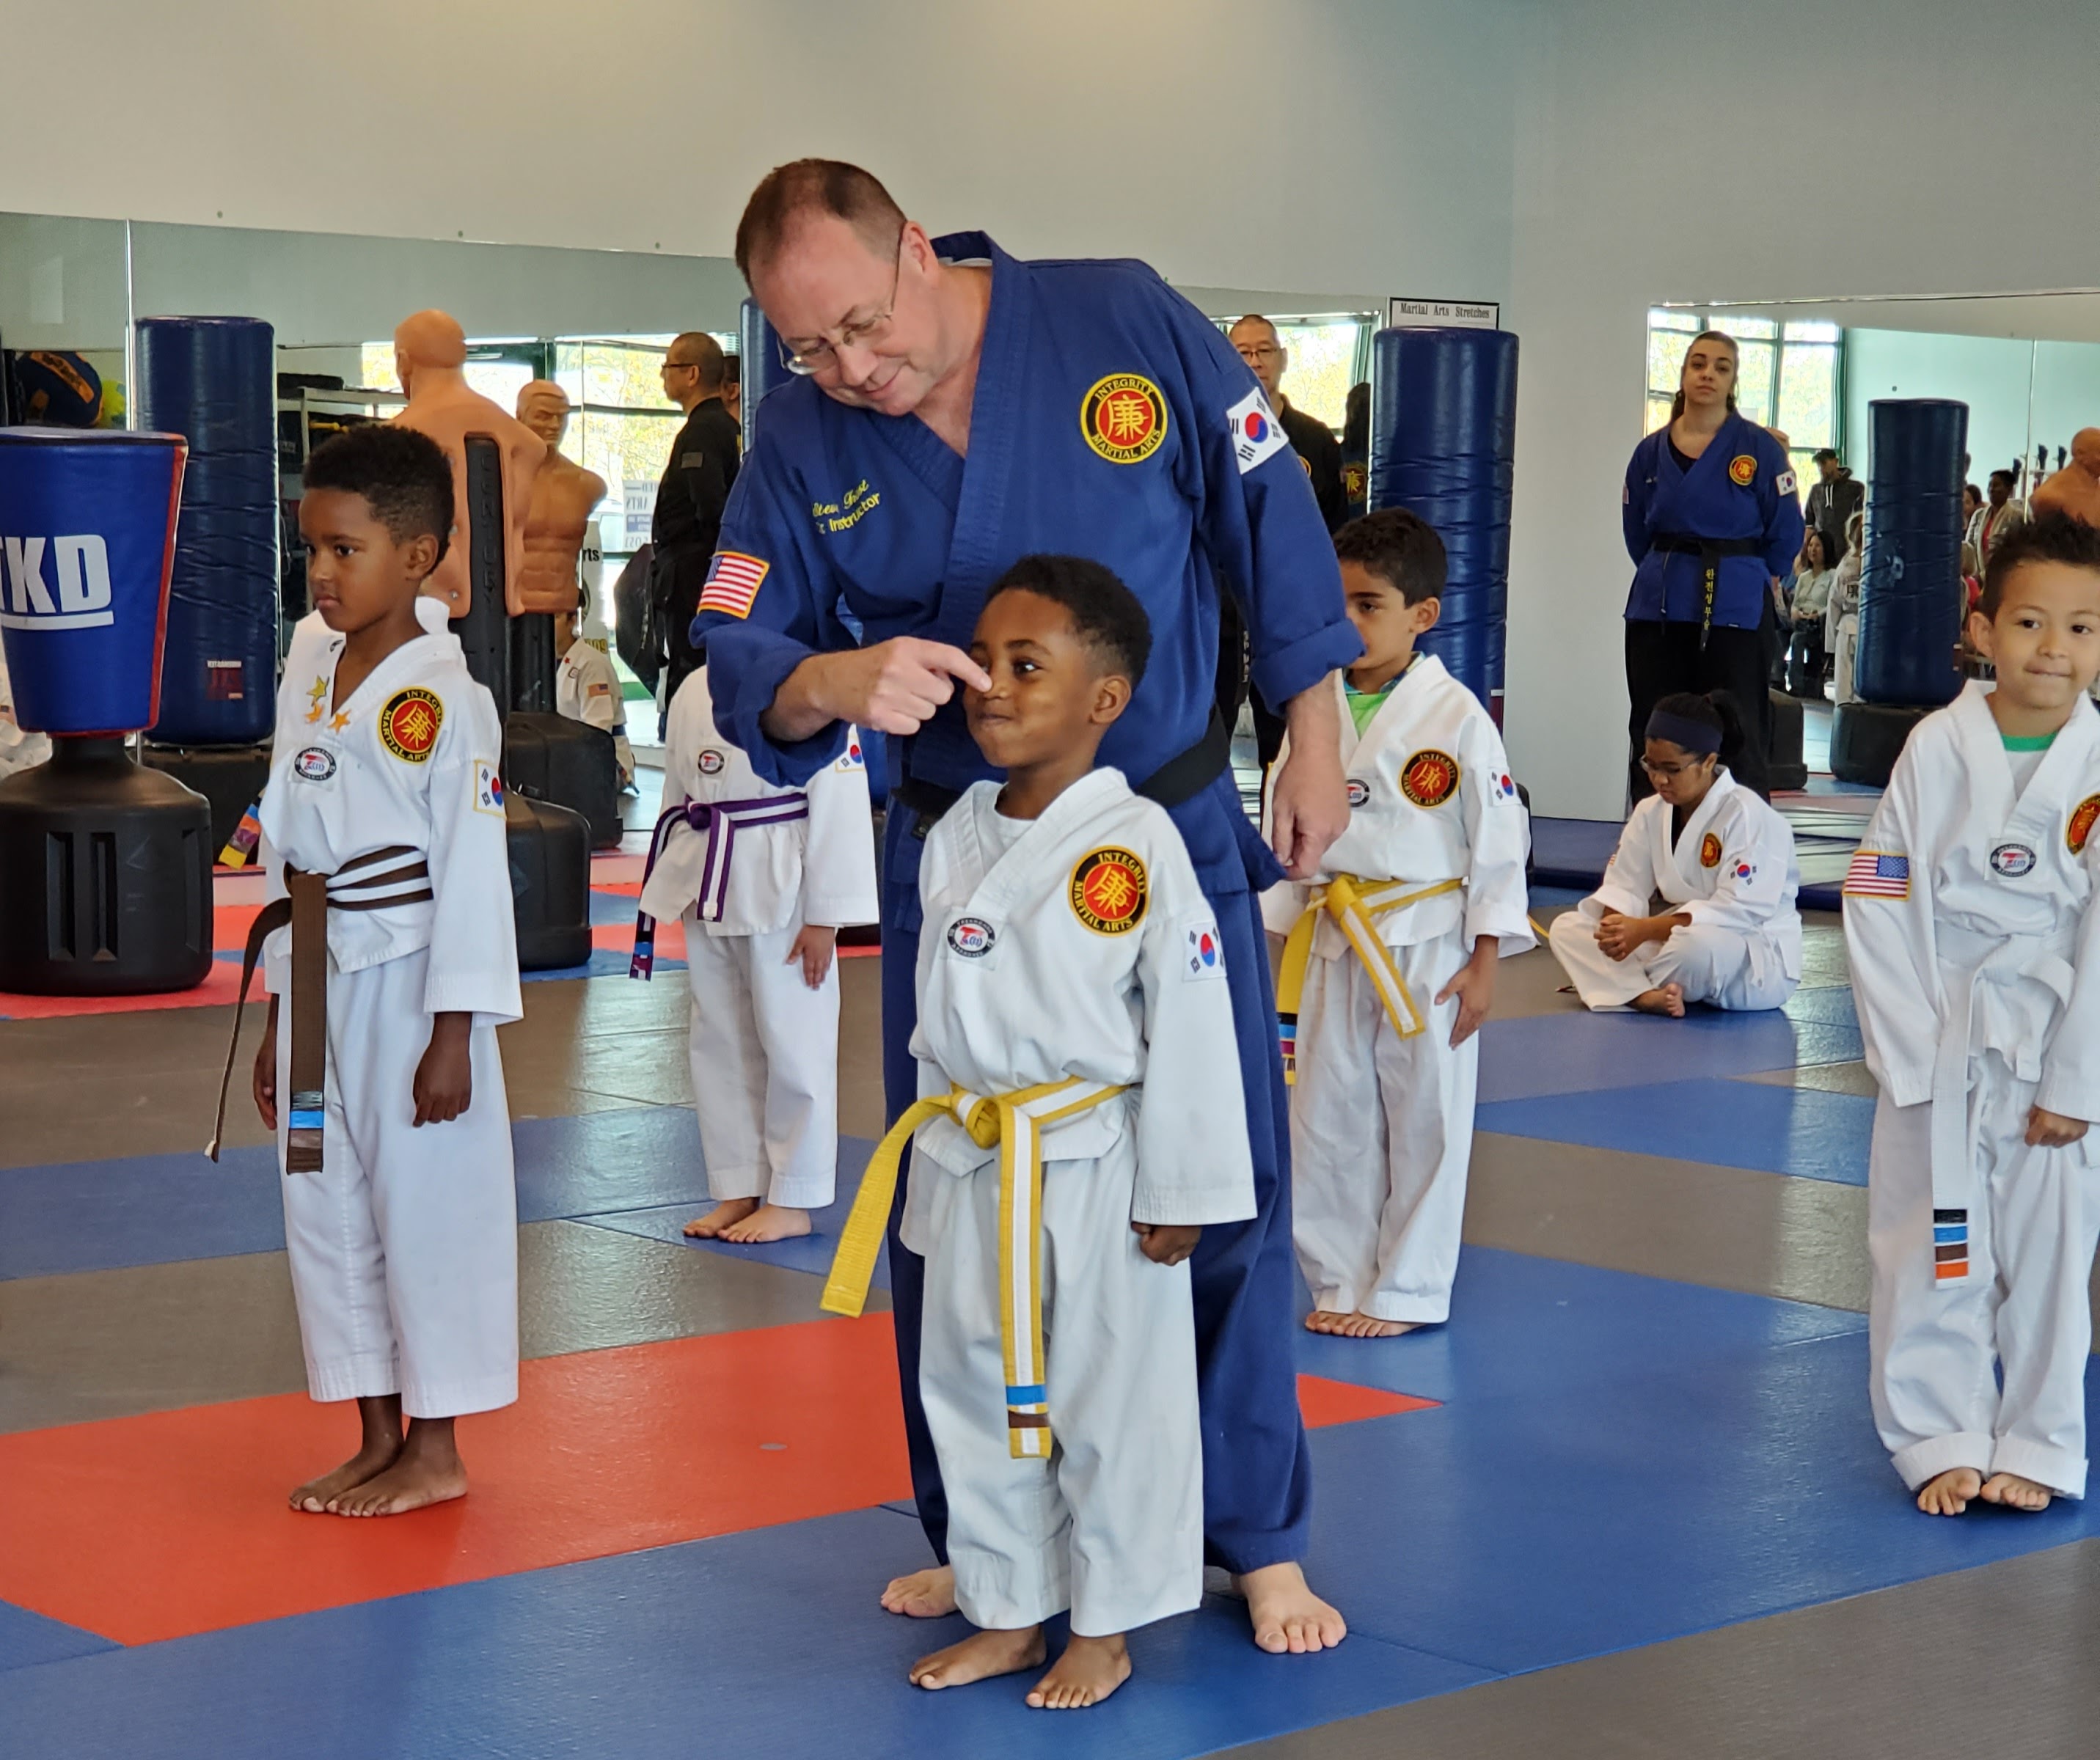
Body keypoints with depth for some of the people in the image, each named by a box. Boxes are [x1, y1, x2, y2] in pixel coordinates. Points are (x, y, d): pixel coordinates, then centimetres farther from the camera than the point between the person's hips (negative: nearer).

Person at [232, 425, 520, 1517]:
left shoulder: (443, 703, -13)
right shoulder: (309, 687, 9)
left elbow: (472, 872, -14)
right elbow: (290, 853, 14)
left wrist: (453, 1033, -16)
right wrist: (279, 1017, 15)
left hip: (409, 982, -8)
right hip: (319, 984, 8)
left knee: (427, 1204, 1)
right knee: (324, 1208, 13)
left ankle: (434, 1451, 15)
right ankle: (378, 1440, 25)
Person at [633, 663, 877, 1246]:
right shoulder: (694, 693, 8)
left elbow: (837, 805, -13)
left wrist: (824, 917, -13)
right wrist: (676, 883, 15)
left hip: (780, 890, -7)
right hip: (710, 889, 7)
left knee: (792, 1043, 0)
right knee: (720, 1043, 12)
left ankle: (792, 1201, 12)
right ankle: (738, 1191, 24)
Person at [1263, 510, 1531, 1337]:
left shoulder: (1454, 717, -10)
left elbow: (1499, 840, -7)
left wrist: (1484, 962, -8)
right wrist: (1286, 943, 11)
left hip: (1426, 945, -5)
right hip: (1333, 947, 5)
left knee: (1425, 1121, 4)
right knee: (1326, 1120, 9)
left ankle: (1407, 1291, 15)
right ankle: (1342, 1282, 23)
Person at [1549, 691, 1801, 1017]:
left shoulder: (1749, 817, -18)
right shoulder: (1651, 813, 5)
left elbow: (1739, 911, -25)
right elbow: (1623, 886, 2)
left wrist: (1646, 929, -30)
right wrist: (1614, 925, -24)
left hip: (1760, 960, -7)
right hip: (1674, 937, 7)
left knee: (1697, 944, -42)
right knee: (1566, 928, -7)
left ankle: (1622, 984, -11)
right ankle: (1646, 996, -31)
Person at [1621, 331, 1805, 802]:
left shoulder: (1759, 449, -4)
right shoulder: (1652, 452, 5)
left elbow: (1785, 535, 2)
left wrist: (1739, 578, 9)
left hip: (1734, 610, -4)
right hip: (1658, 608, 4)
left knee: (1737, 744, -1)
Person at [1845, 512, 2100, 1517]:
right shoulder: (1937, 748, -6)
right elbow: (1880, 904, -4)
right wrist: (1912, 1051, -8)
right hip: (1934, 1044, 0)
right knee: (1932, 1246, 6)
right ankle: (1943, 1442, 21)